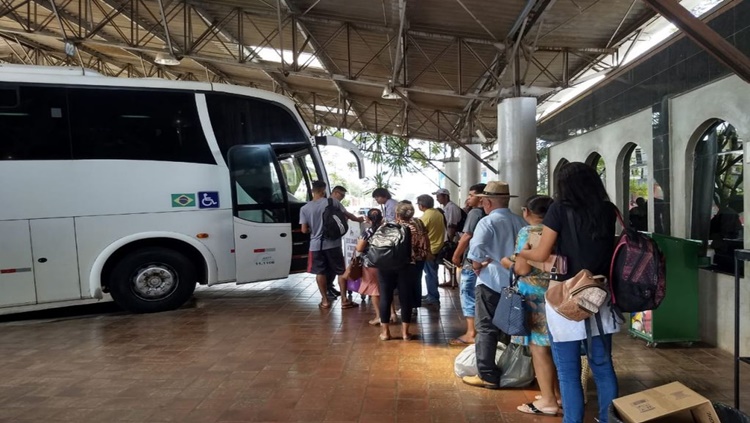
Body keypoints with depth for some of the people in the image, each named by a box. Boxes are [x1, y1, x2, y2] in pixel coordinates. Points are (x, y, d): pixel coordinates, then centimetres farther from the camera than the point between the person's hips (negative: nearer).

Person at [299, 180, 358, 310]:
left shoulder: (304, 208, -2)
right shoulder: (333, 201, -5)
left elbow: (304, 230, -2)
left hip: (316, 244, 1)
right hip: (333, 243, -1)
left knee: (320, 273, 11)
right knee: (341, 271, 9)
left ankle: (325, 301, 16)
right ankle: (344, 300, 12)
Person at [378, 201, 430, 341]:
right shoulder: (417, 228, 2)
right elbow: (424, 250, -1)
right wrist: (414, 257, 11)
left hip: (387, 265, 0)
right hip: (408, 267, 0)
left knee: (385, 297, 9)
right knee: (406, 297, 9)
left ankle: (385, 331, 15)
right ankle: (405, 332, 14)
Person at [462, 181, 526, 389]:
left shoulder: (487, 222, -13)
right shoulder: (521, 222, 5)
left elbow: (476, 248, -27)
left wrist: (477, 265, -10)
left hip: (491, 281, -6)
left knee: (486, 328, 2)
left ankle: (487, 375, 5)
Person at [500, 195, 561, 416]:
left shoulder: (528, 232, -13)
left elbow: (523, 269, -18)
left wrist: (508, 262, 1)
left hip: (535, 296, -8)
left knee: (539, 348, 1)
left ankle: (548, 401, 8)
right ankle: (559, 393, 30)